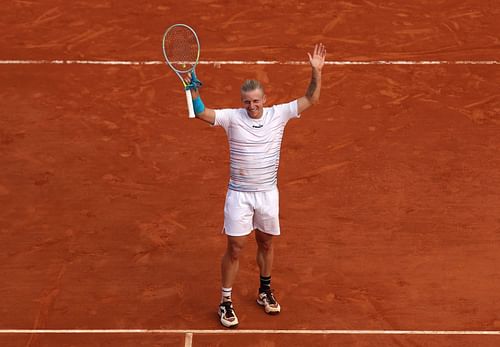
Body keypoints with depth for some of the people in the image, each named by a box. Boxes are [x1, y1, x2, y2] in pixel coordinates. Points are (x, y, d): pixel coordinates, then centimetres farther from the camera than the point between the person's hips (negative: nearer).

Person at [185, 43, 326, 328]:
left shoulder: (278, 115, -5)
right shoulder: (233, 117, -10)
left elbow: (311, 99, -5)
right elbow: (201, 113, -19)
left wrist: (316, 72, -19)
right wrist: (194, 91, -37)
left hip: (268, 193, 2)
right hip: (239, 195, -2)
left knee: (267, 244, 18)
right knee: (235, 249, 1)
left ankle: (265, 291, 39)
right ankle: (226, 302, 14)